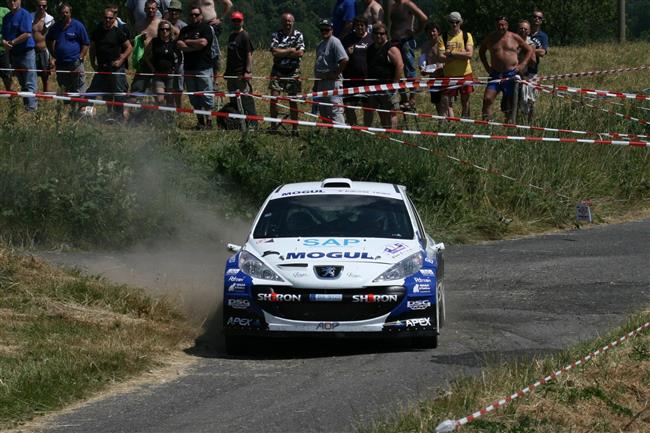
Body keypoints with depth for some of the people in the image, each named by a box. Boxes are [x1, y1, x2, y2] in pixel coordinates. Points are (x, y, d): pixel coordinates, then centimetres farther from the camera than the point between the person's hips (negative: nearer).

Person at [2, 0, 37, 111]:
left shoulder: (24, 15, -10)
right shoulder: (6, 17, 13)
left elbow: (27, 34, -19)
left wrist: (12, 42, -15)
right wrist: (4, 42, -8)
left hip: (26, 53, -7)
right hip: (13, 54, 8)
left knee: (29, 84, -7)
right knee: (22, 84, 13)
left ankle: (31, 108, -9)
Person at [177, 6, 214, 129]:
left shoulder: (205, 28, 1)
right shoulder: (185, 30, 16)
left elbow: (203, 42, -15)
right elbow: (179, 44, 1)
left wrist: (187, 42, -1)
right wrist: (196, 46, -9)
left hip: (204, 68, -5)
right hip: (189, 68, 5)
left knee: (206, 96, -7)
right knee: (194, 98, 5)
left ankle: (208, 121, -6)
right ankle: (200, 121, 10)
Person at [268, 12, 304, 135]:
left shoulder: (298, 35, 1)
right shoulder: (276, 35, 1)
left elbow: (300, 53, -11)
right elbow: (274, 52, -12)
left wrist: (282, 53, -14)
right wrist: (290, 50, -13)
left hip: (293, 71, 0)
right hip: (277, 71, 0)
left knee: (293, 100, 3)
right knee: (274, 98, -7)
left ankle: (295, 128, 8)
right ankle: (273, 126, 0)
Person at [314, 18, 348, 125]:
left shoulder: (334, 42, -10)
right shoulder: (320, 45, 18)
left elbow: (344, 60, -22)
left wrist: (336, 74, -16)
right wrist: (316, 85, 21)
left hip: (332, 81, -10)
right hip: (321, 81, 10)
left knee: (335, 111, -12)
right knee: (323, 111, 13)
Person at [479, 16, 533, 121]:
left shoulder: (514, 38, 3)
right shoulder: (490, 38, 8)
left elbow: (529, 50, 11)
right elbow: (481, 51, 24)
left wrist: (522, 64, 0)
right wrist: (486, 66, 12)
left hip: (511, 73, -1)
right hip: (495, 74, 1)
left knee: (510, 102, 2)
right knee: (487, 99, -14)